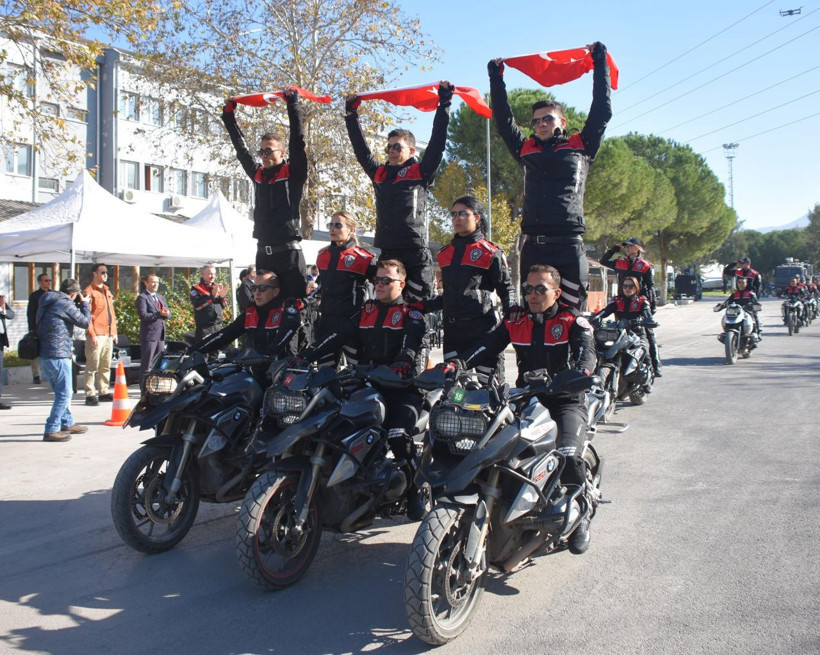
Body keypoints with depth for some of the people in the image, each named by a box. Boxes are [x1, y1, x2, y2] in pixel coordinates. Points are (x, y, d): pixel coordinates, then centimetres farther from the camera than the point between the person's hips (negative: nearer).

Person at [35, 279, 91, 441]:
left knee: (61, 392, 20)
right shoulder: (65, 304, -13)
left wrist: (77, 306, 14)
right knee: (64, 394, -4)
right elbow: (85, 323, -8)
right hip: (58, 355, -10)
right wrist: (85, 304, 5)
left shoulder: (47, 303, 14)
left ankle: (68, 423, 31)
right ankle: (51, 430, -4)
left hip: (44, 354, 10)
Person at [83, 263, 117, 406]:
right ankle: (90, 395, -2)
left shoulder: (107, 291, 20)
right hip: (96, 335, -8)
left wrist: (114, 332, 17)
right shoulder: (89, 291, -4)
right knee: (92, 366, -6)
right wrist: (92, 334, -16)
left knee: (106, 366, 11)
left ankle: (103, 392, 18)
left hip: (109, 335, 8)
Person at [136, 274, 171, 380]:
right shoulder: (142, 297, -6)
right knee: (146, 363, -3)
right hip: (149, 335, -8)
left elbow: (169, 313, 13)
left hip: (161, 335, 8)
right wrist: (159, 314, -23)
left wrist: (166, 313, -10)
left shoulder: (160, 297, 19)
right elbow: (143, 315, -19)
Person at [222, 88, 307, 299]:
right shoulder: (257, 174, 15)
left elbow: (297, 142, -9)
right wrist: (229, 116, 22)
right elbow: (241, 149, 22)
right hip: (263, 252, 6)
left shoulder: (293, 173, 0)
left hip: (288, 251, -6)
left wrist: (293, 104, -11)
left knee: (294, 300, -7)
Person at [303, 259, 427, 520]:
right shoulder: (366, 312, 20)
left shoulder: (412, 316, 3)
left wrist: (398, 369, -38)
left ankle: (414, 491, -5)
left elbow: (409, 349, -16)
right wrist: (306, 356, -4)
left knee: (398, 435, -28)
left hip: (402, 387, -5)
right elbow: (337, 336, 10)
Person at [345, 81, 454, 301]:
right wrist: (351, 114, 26)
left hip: (415, 255, -5)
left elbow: (437, 144, -3)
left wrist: (444, 103, -2)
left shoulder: (421, 173, 3)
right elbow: (361, 149, 24)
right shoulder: (379, 173, 17)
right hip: (387, 254, 5)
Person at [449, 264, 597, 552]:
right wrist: (458, 363, -22)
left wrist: (581, 372, -41)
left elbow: (587, 352, -18)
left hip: (566, 402, -3)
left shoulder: (573, 321, -1)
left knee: (568, 457, -26)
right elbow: (487, 345, -4)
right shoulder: (515, 322, 9)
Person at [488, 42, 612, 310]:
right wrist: (496, 78, 26)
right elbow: (504, 120, 23)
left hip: (569, 245, -3)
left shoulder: (581, 147, 13)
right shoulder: (526, 150, 19)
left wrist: (599, 63, 17)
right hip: (533, 246, 3)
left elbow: (602, 112, 12)